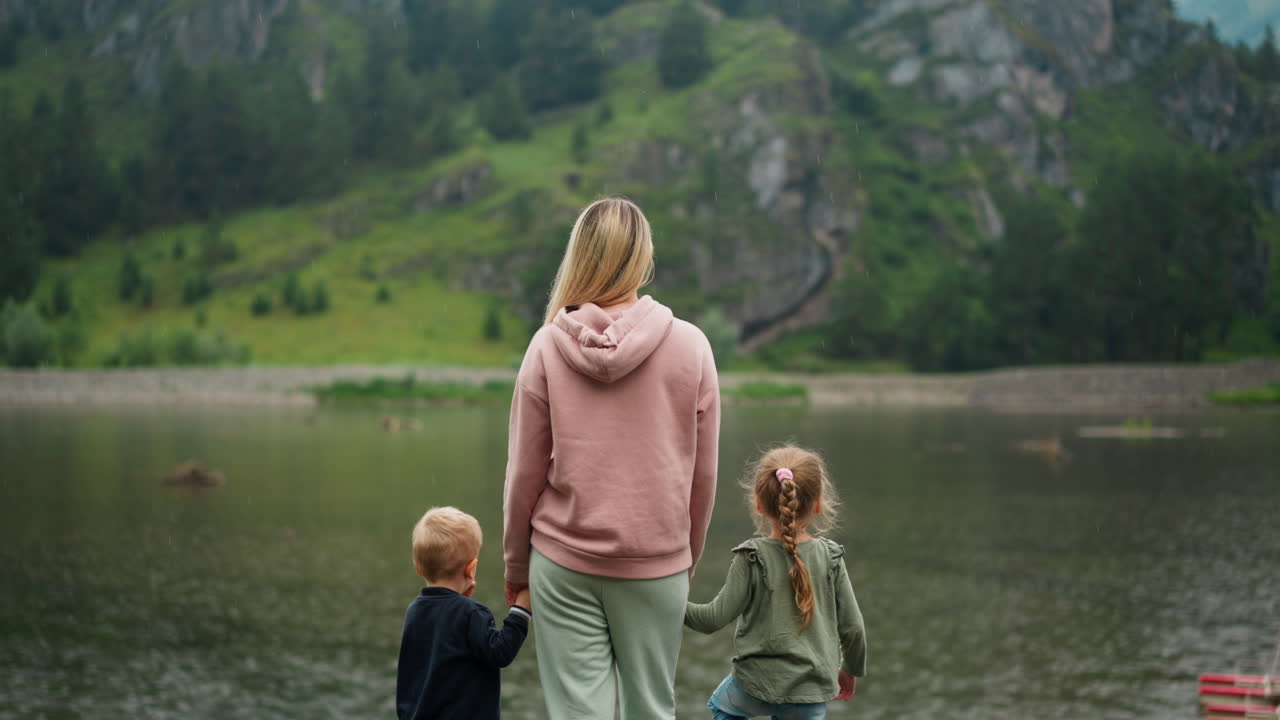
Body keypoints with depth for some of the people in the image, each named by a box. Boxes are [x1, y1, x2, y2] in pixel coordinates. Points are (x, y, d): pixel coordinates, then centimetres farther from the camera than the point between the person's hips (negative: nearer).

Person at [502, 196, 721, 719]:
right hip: (657, 564, 0)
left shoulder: (547, 346, -6)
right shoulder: (690, 347, -5)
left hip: (564, 563, 0)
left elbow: (524, 473, -1)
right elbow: (703, 476, 1)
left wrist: (516, 564, 13)